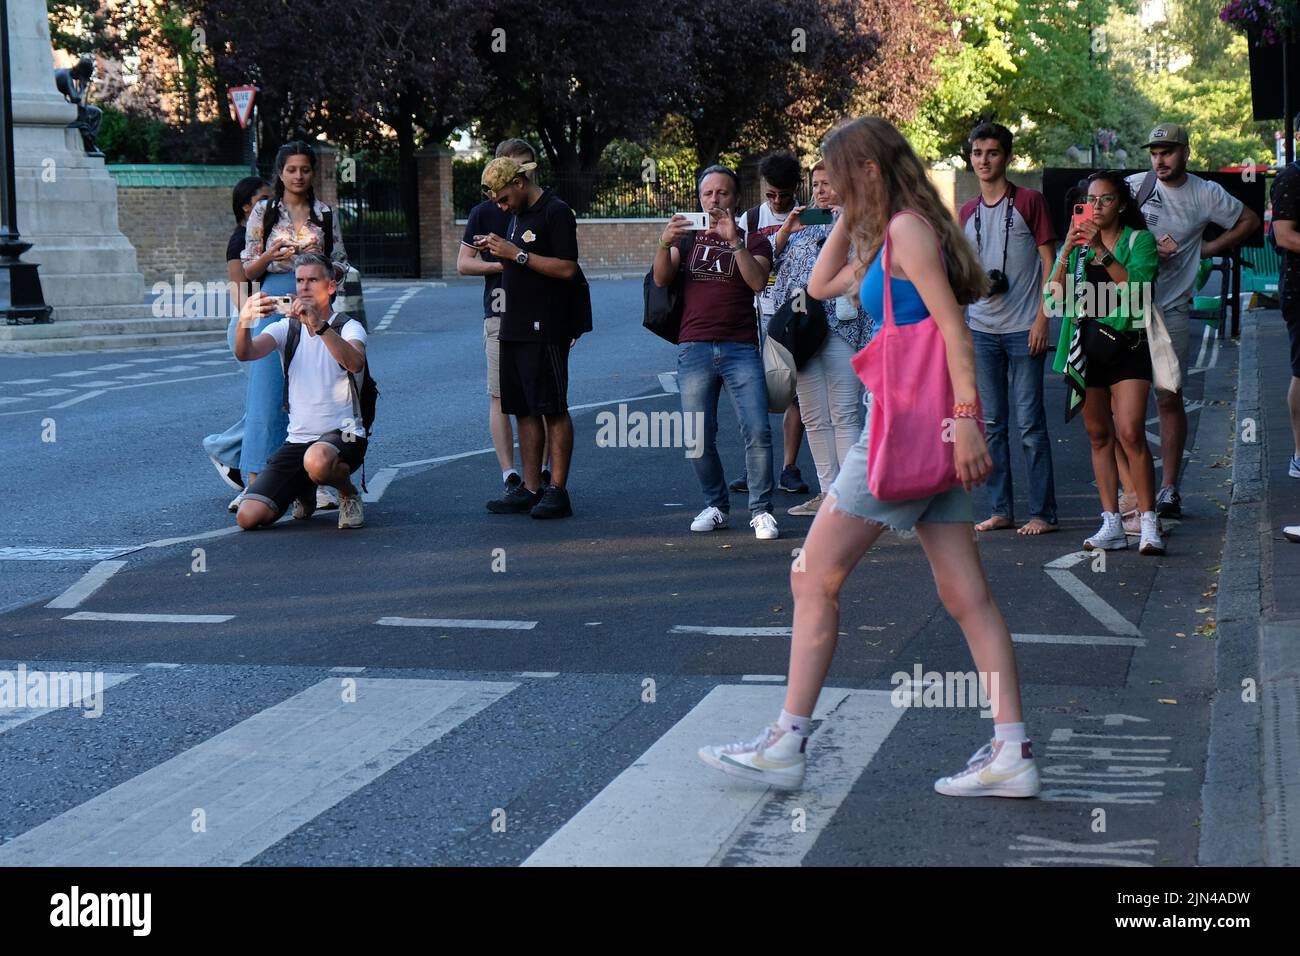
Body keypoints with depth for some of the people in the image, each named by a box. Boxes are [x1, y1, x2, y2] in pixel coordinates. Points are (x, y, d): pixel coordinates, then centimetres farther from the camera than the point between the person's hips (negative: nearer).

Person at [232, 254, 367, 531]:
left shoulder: (348, 328, -1)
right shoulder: (285, 328, 10)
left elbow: (355, 363, -27)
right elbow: (244, 353, -11)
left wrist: (319, 325, -41)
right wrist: (245, 321, -33)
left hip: (342, 435, -4)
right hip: (297, 440, 4)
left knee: (318, 460, -43)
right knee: (248, 517, -13)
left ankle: (349, 494, -5)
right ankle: (304, 490, 20)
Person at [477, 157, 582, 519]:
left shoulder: (556, 212, -10)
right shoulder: (518, 214, 18)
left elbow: (566, 268, -18)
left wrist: (517, 254, -18)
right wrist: (497, 249, 5)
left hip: (546, 329, -9)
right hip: (515, 327, 9)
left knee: (553, 409, -5)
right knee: (525, 410, 9)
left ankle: (557, 490, -2)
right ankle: (530, 488, 13)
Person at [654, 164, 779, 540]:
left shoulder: (753, 240, 12)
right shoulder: (687, 237, 16)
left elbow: (758, 281, -8)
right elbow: (661, 279, 0)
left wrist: (734, 241, -18)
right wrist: (665, 244, -18)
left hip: (741, 348, -1)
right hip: (694, 349, 2)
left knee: (758, 430, -12)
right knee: (700, 438, -1)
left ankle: (761, 510, -4)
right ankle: (715, 506, 14)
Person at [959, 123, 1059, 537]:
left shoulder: (1029, 201, -2)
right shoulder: (967, 212, 13)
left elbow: (1049, 263, -3)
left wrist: (1042, 319, -11)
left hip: (1023, 330, -5)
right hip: (980, 330, 5)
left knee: (1030, 424, -4)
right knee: (991, 424, 7)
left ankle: (1043, 513, 0)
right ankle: (1001, 510, 14)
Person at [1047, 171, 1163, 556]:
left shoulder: (1139, 240, 1)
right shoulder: (1077, 242, 12)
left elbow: (1136, 289, -16)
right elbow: (1055, 297, 1)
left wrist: (1102, 250, -20)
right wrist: (1067, 252, -12)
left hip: (1127, 345, -4)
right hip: (1085, 346, 4)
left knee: (1130, 432, -14)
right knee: (1099, 435, 6)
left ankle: (1148, 524, -10)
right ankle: (1111, 524, 9)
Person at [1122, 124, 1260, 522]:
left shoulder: (1206, 194, 4)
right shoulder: (1134, 186, 3)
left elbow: (1248, 221, 19)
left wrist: (1207, 249, 8)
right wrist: (1147, 249, -8)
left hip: (1171, 309, 0)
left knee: (1169, 399, 2)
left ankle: (1168, 489, 9)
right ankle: (1130, 488, 1)